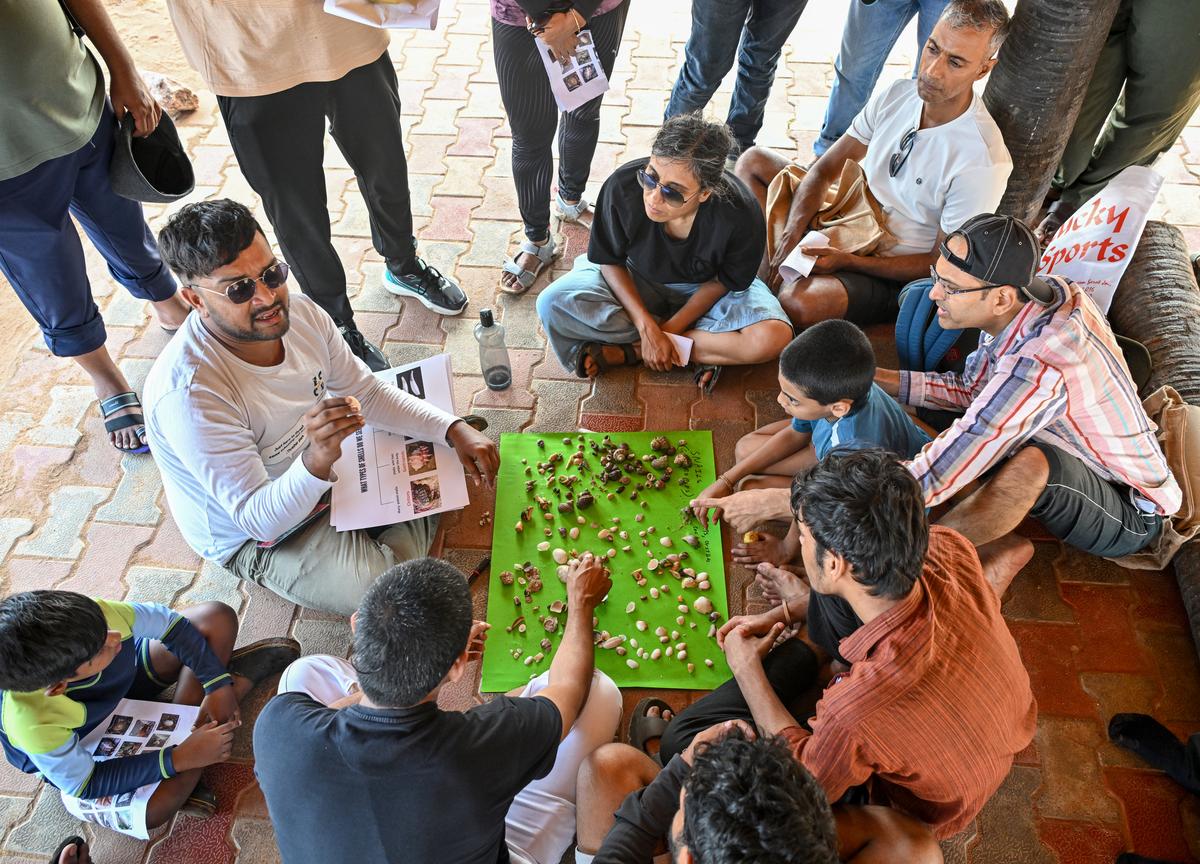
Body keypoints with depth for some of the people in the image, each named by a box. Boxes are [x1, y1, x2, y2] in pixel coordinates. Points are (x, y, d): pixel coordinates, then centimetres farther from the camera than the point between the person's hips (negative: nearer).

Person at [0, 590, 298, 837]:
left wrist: (218, 686, -21)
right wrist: (180, 758, -32)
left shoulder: (93, 614, -37)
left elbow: (169, 623, -17)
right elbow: (87, 786, -27)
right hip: (85, 747, -3)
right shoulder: (34, 723, -42)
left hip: (125, 680, 3)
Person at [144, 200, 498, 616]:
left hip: (320, 467, 7)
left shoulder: (300, 312, -16)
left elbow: (369, 393, -1)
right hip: (254, 537, -7)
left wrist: (455, 429, -13)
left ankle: (384, 553, 9)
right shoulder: (188, 394, -36)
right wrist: (317, 463, -53)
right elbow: (257, 518, -32)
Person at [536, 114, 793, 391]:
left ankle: (629, 351, -16)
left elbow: (722, 282, -14)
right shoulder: (623, 186, -31)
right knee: (552, 303, -26)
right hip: (635, 281, 1)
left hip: (702, 289, 0)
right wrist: (648, 328, -22)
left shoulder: (741, 216, -33)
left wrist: (669, 329, -18)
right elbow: (610, 261, -14)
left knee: (774, 338, -29)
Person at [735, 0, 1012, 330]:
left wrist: (847, 261, -26)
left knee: (798, 302, -39)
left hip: (896, 274, -7)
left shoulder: (983, 162, -25)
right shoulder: (897, 95, -5)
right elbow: (825, 170, 0)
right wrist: (791, 234, -19)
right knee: (754, 160, 1)